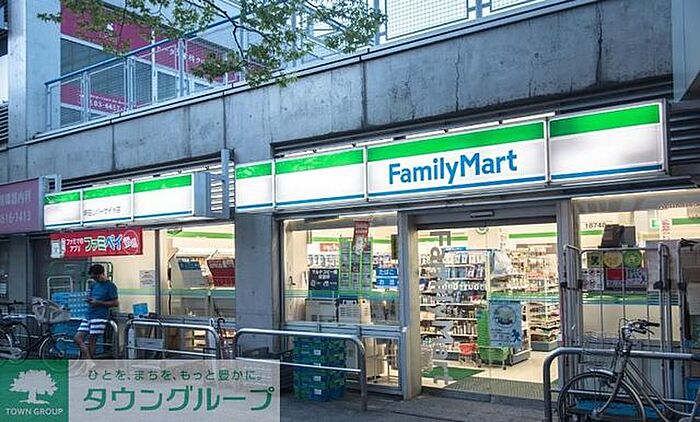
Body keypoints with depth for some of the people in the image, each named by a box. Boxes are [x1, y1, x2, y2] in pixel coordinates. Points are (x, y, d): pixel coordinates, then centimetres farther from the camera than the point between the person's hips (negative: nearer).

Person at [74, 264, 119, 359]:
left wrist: (98, 302, -15)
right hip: (88, 316, 8)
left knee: (91, 341, -5)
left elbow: (116, 303, -9)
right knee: (77, 338, -1)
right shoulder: (94, 285, 16)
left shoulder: (110, 286, -6)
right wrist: (89, 300, 3)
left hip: (100, 316, -8)